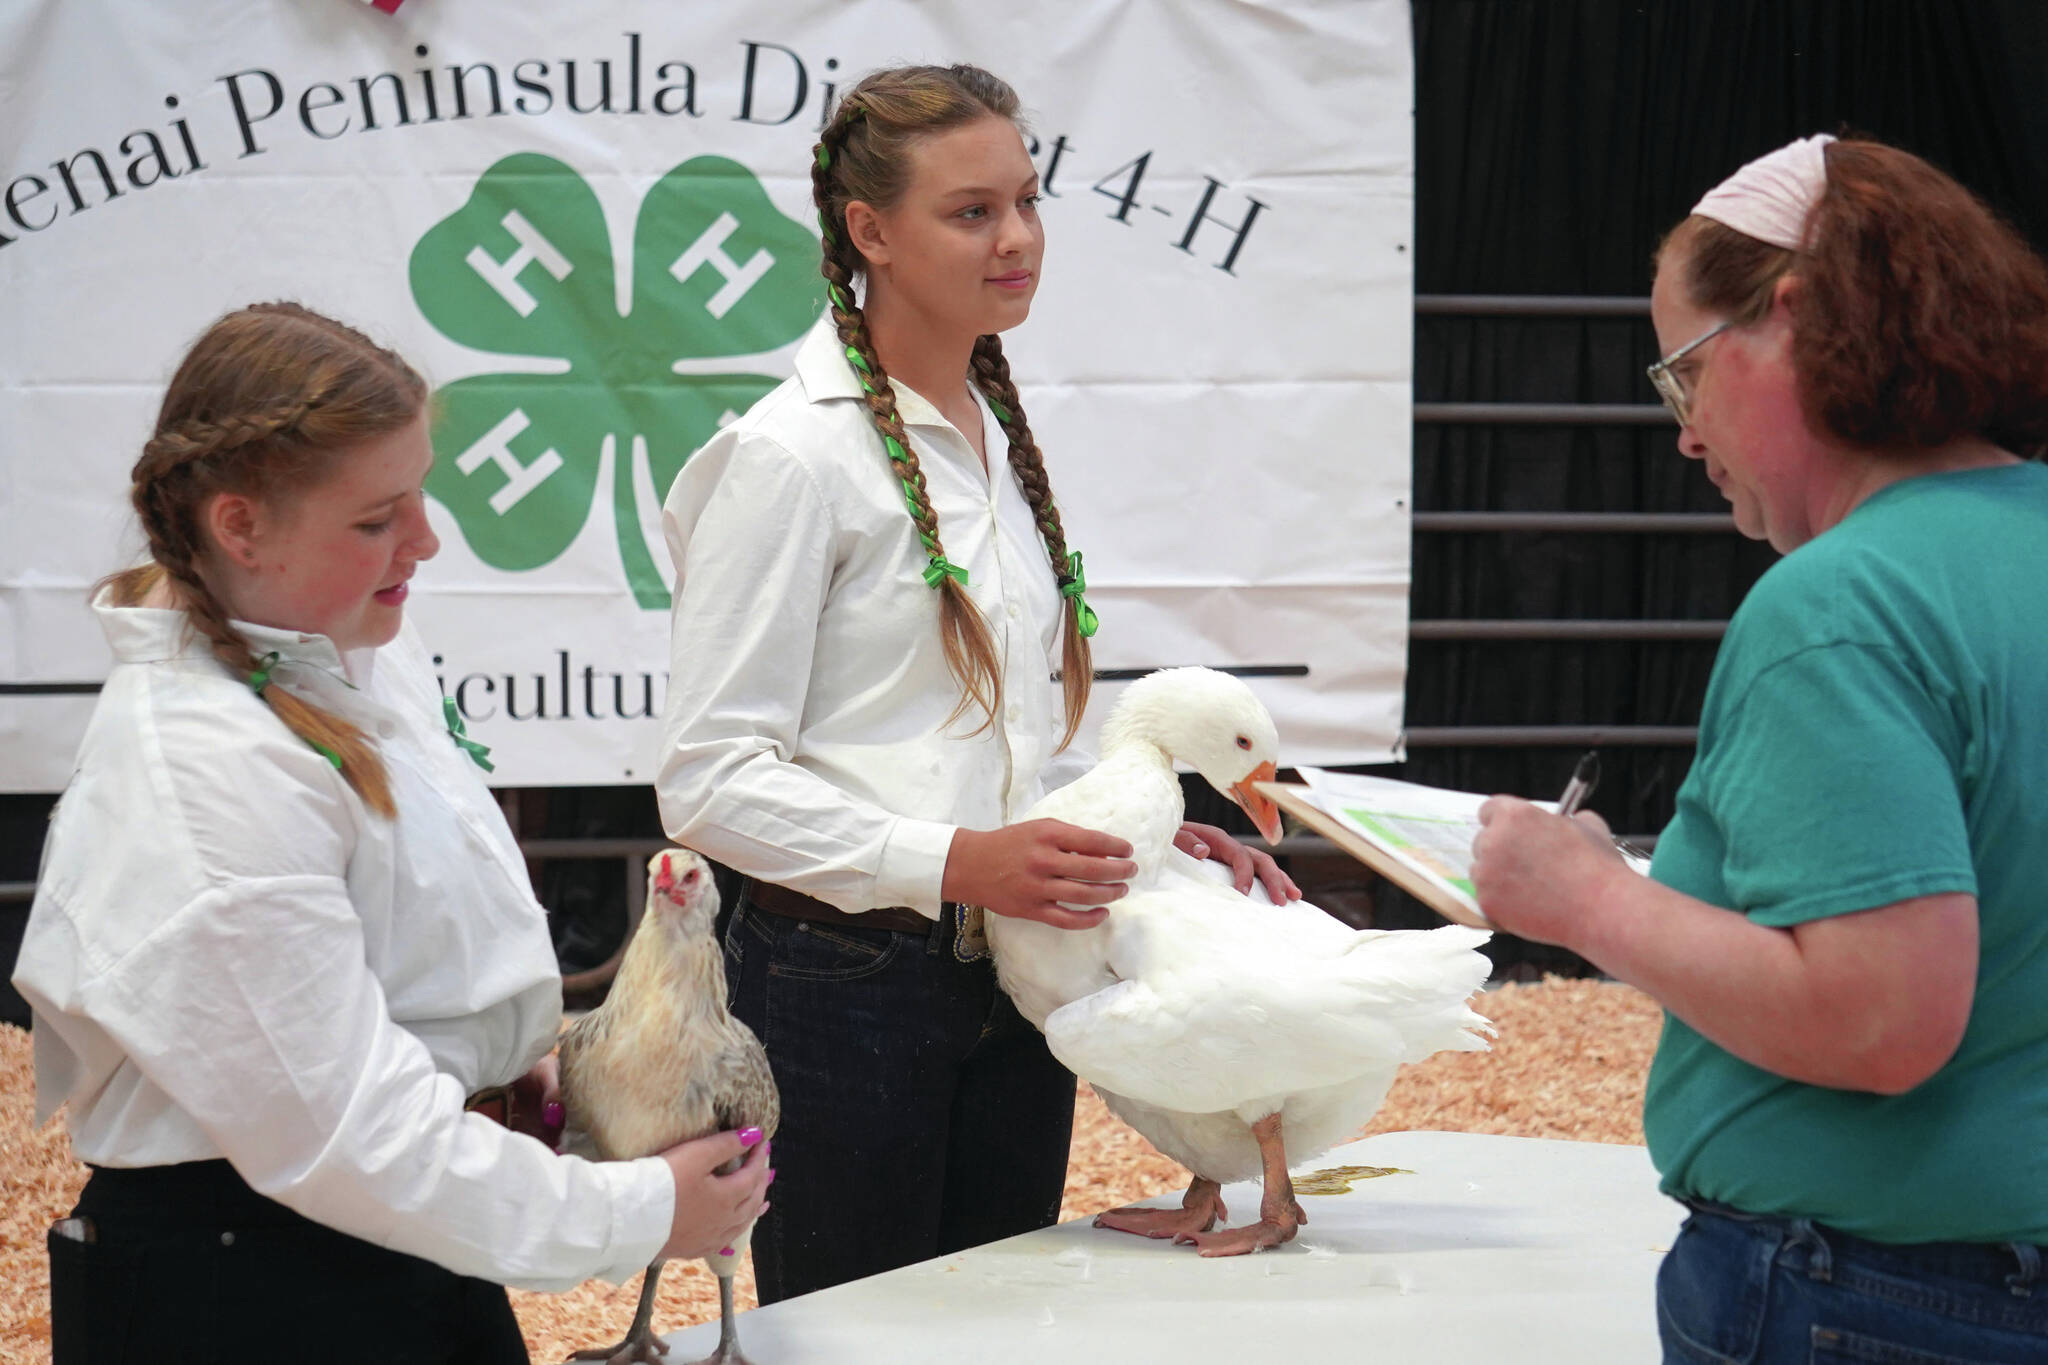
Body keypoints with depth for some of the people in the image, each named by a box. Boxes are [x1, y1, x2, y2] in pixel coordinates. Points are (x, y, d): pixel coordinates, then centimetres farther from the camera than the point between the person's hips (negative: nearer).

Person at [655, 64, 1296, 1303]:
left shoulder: (1003, 438, 13)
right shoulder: (792, 455, -12)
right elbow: (713, 779, -17)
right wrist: (951, 862, -26)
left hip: (1012, 987, 8)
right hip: (844, 992, -7)